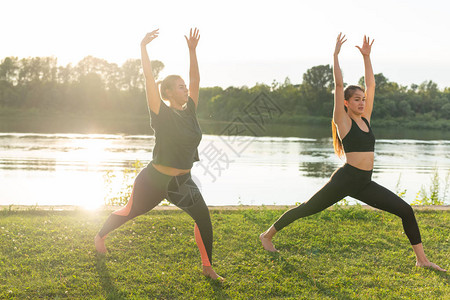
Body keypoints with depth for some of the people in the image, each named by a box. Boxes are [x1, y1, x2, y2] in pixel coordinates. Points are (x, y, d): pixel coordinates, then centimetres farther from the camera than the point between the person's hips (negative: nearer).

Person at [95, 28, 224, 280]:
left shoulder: (190, 111, 2)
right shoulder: (162, 114, -14)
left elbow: (195, 79, 1)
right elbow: (150, 79, -18)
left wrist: (192, 50, -6)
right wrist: (143, 48, -15)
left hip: (183, 181, 5)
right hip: (155, 180, -5)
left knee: (204, 217, -5)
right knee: (130, 212, 14)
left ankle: (207, 267, 8)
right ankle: (100, 236, 41)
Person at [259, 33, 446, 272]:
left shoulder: (365, 119, 13)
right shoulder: (343, 121, -5)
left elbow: (371, 85, 17)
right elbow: (339, 84, -12)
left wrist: (366, 56, 18)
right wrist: (336, 54, -10)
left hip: (364, 184, 7)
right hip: (345, 179, -7)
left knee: (406, 211, -1)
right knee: (307, 209, 4)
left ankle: (422, 260, 7)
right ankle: (267, 235, 21)